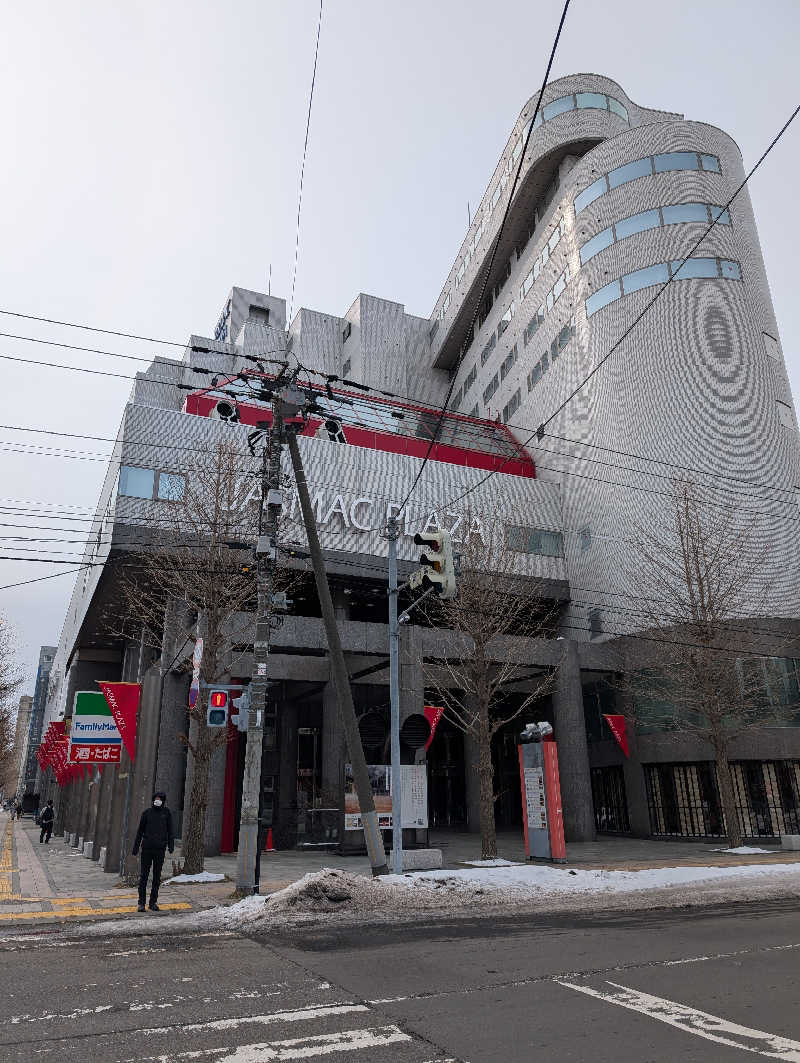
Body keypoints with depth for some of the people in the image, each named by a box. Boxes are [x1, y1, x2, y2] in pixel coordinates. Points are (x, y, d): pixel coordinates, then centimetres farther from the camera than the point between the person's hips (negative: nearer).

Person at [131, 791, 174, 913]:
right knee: (144, 876, 1)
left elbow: (170, 831, 5)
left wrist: (171, 845, -4)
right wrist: (135, 847, 2)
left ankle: (153, 902, 15)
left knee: (157, 876, 6)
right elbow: (140, 831, 6)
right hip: (147, 848, -1)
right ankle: (141, 902, 8)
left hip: (160, 849, 1)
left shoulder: (166, 813, 4)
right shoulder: (147, 812, 2)